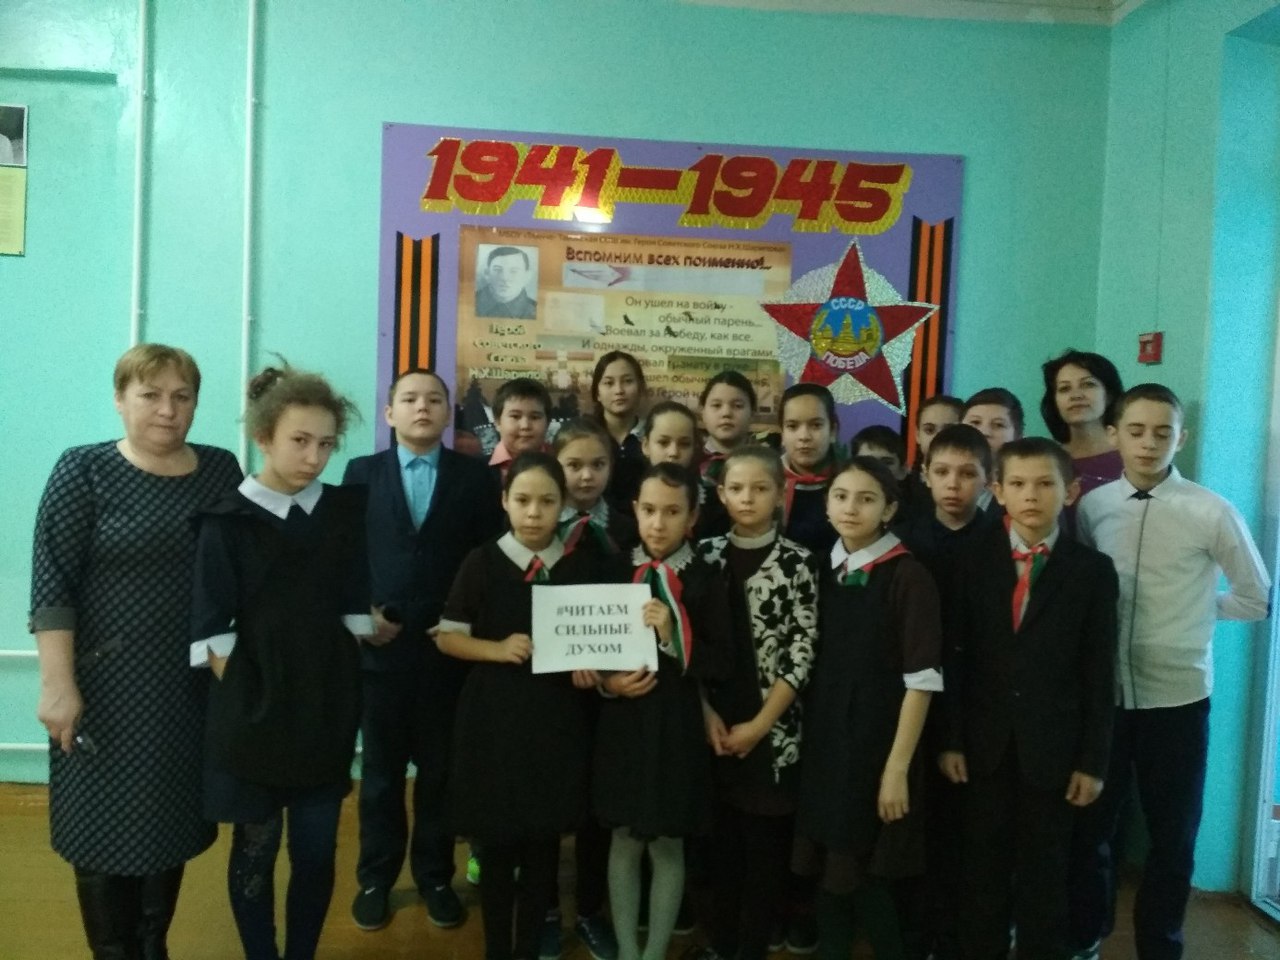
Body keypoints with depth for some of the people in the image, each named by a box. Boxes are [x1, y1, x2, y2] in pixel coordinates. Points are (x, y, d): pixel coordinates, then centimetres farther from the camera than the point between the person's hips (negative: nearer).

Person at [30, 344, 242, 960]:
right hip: (108, 685, -3)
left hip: (194, 684, 4)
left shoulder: (220, 470, 3)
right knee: (105, 824, 8)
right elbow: (52, 584, -11)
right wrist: (58, 683, -15)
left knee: (172, 819, 15)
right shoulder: (84, 471, -8)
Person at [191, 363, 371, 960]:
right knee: (256, 849, 10)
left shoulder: (344, 511, 3)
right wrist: (243, 697, -9)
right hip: (255, 706, -3)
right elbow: (212, 631, -7)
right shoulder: (227, 520, -7)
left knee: (316, 850, 10)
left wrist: (346, 685, 2)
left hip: (327, 705, 3)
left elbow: (356, 610, 7)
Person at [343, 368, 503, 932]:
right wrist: (363, 614, -9)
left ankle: (435, 876, 28)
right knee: (381, 770, 13)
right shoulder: (361, 472, 6)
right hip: (379, 646, 1)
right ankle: (376, 877, 29)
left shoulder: (476, 477, 2)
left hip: (447, 647, 0)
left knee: (440, 770, 12)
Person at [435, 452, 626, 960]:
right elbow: (447, 636, -2)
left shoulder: (584, 565, 1)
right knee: (497, 842, 9)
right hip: (494, 715, -2)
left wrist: (591, 663, -9)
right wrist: (498, 649, -17)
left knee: (545, 839, 11)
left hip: (559, 719, 2)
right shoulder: (482, 561, -5)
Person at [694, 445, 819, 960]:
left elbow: (802, 653, -8)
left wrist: (760, 723, -11)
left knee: (766, 843, 7)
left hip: (773, 729, -2)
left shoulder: (797, 562, -6)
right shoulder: (706, 555, 2)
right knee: (720, 836, 12)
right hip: (714, 726, 2)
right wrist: (707, 714, -6)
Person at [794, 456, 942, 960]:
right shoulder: (822, 570, 5)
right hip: (824, 742, 6)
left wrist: (897, 767, -16)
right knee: (829, 872, 13)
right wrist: (812, 741, 7)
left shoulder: (908, 575, -13)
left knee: (866, 877, 3)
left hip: (878, 743, -5)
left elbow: (921, 680, -14)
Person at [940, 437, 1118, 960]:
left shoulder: (1092, 569, -2)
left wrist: (1093, 760, -4)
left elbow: (1099, 673, -3)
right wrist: (952, 739, -5)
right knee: (982, 869, 13)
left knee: (1044, 873, 13)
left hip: (1052, 747, -1)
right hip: (985, 744, 1)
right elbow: (956, 657, -2)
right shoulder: (974, 560, 0)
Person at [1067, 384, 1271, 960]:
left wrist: (1193, 611, 4)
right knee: (1090, 824, 13)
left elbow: (1257, 598, 4)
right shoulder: (1092, 507, 0)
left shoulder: (1210, 513, -7)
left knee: (1172, 834, 11)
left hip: (1176, 696, -2)